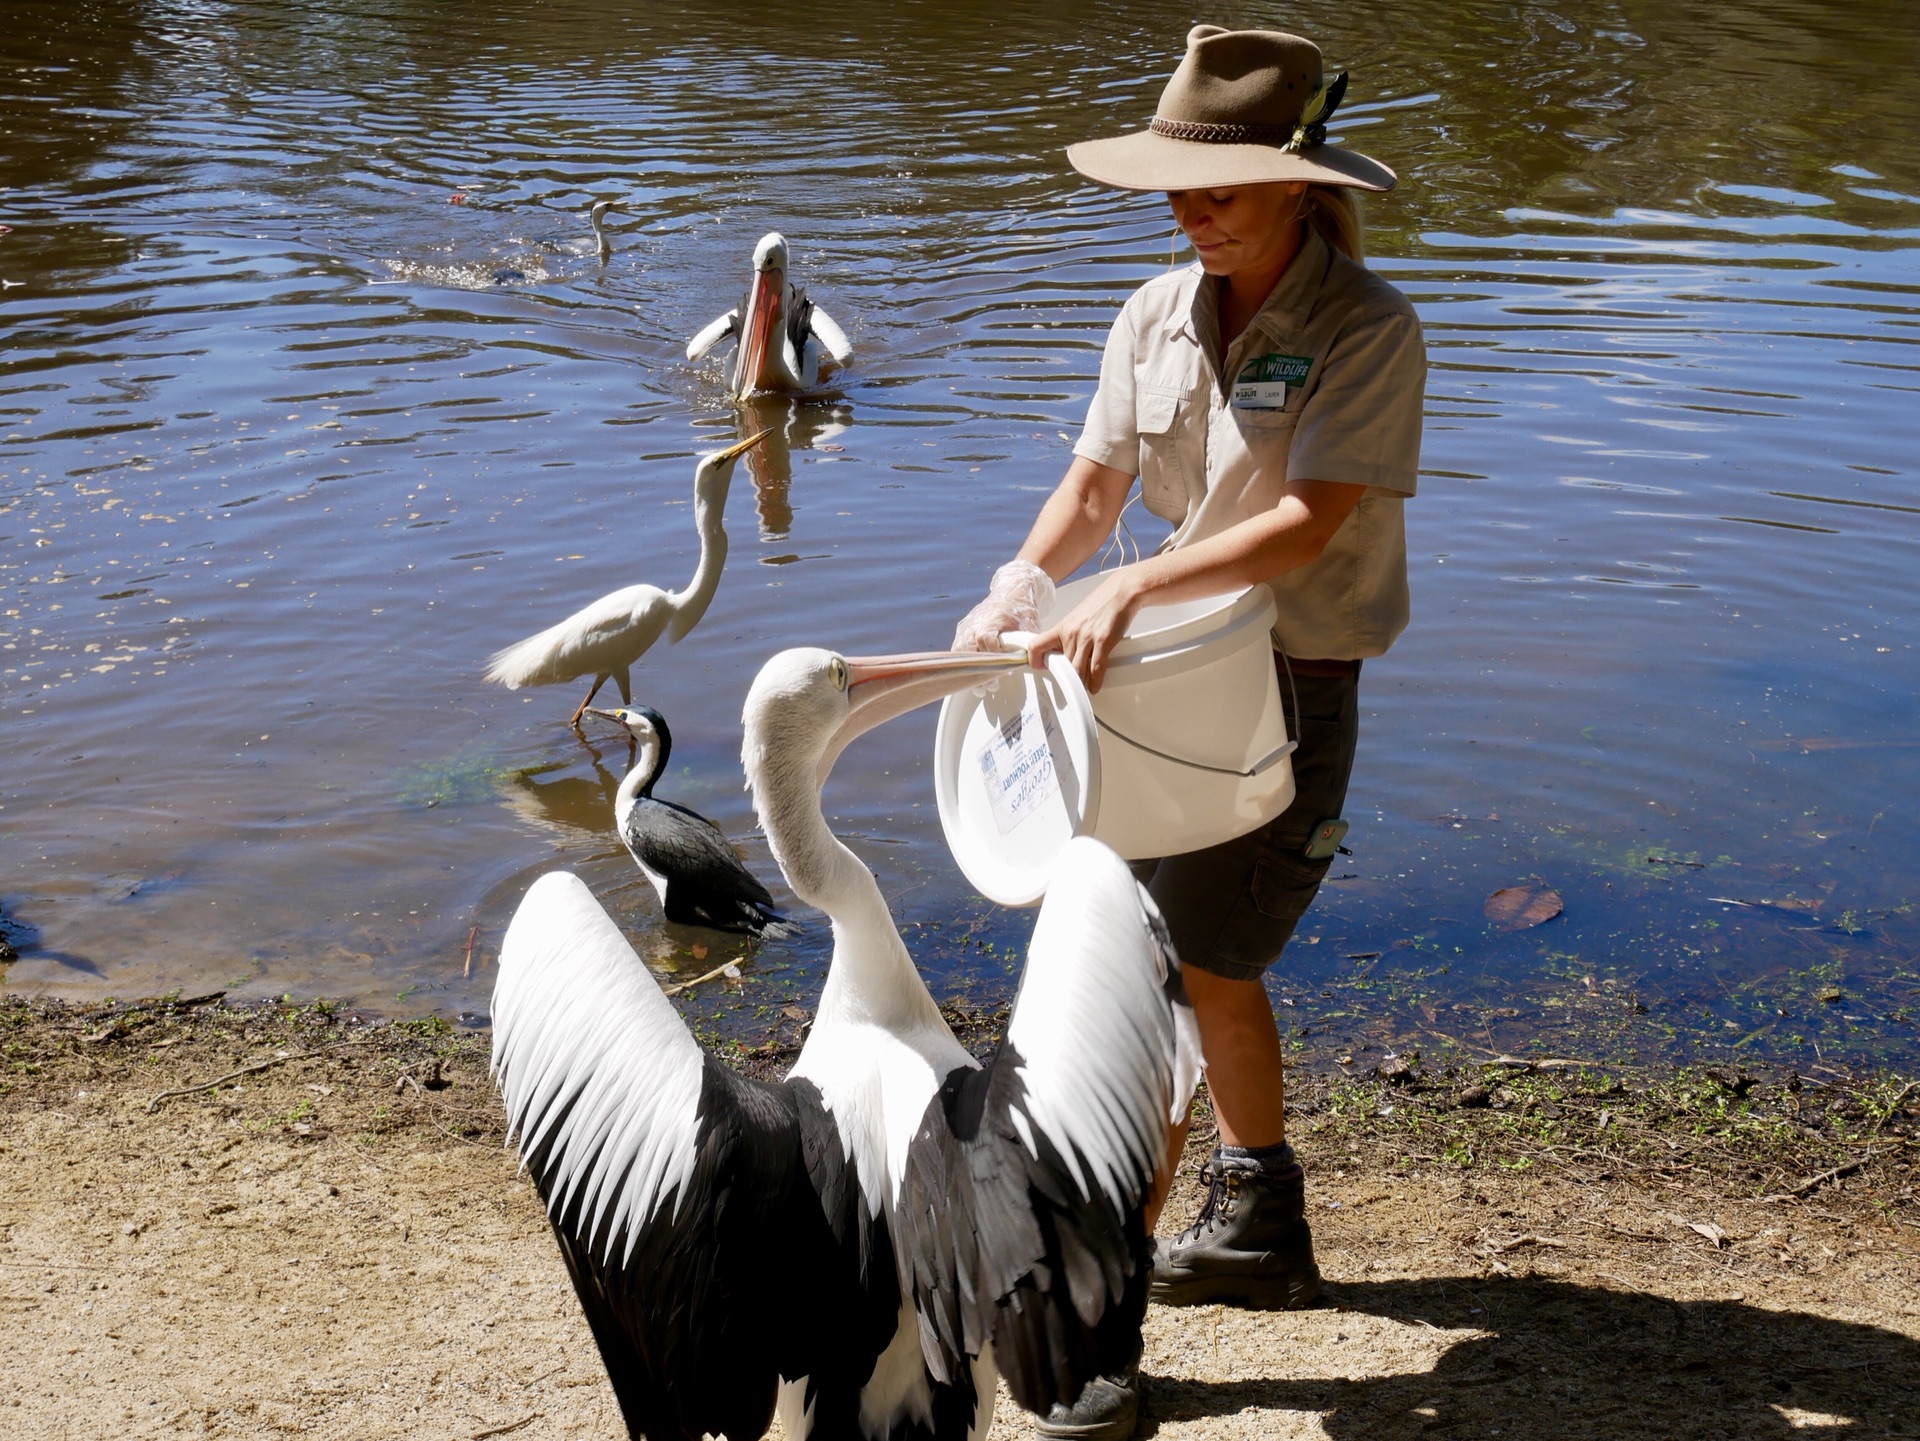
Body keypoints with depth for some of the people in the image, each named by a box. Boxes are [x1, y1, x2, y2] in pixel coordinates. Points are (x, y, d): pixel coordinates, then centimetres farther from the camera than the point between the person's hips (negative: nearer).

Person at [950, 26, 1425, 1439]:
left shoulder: (1367, 327, -15)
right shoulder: (1158, 315, 3)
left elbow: (1305, 525, -25)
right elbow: (1091, 489, 4)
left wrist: (1134, 587, -34)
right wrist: (1023, 581, -15)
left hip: (1291, 687, -7)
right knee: (1216, 969, 21)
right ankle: (1262, 1229, 43)